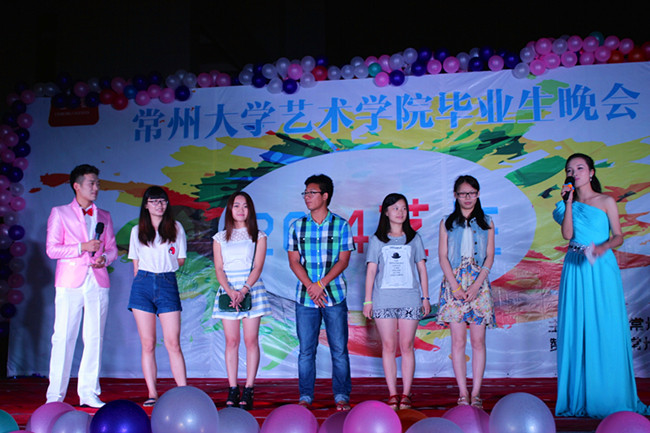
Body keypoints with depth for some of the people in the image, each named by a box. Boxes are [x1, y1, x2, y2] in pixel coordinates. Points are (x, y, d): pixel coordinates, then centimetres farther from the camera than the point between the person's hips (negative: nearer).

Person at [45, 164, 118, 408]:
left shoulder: (104, 217, 18)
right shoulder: (59, 213, 7)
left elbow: (112, 248, 16)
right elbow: (51, 249, -1)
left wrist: (104, 258, -6)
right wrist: (82, 247, -12)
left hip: (98, 282, 3)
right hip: (70, 282, -3)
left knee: (95, 338, 2)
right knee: (63, 338, -4)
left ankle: (89, 393, 8)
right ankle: (55, 395, 2)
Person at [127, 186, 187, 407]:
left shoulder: (176, 228, 10)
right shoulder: (138, 231, 12)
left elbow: (180, 260, 11)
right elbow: (136, 263, 15)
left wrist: (162, 268, 4)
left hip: (167, 284, -1)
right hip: (142, 284, 1)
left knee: (173, 343, -7)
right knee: (147, 344, 0)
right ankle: (152, 394, 5)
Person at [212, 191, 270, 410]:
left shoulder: (258, 236, 7)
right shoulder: (220, 238, 11)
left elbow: (258, 267, -3)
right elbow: (219, 269, 3)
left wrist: (243, 291, -17)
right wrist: (231, 292, -14)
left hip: (251, 290, -1)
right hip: (228, 291, 1)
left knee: (251, 340, -2)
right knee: (231, 341, 1)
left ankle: (248, 391, 1)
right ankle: (232, 391, 4)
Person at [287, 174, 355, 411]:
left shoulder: (341, 225, 2)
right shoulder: (297, 226, 7)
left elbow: (343, 260, -2)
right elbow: (294, 260, 4)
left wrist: (322, 283, -13)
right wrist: (310, 286, -10)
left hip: (334, 295, -1)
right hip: (305, 297, 2)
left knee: (339, 348, 2)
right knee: (306, 349, 5)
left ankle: (341, 396, 12)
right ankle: (305, 396, 14)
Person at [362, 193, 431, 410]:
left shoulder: (414, 238, 13)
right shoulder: (377, 240, 10)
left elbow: (422, 269, 13)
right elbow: (371, 271, 7)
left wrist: (425, 297, 8)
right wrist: (367, 300, 2)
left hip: (409, 299, 0)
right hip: (383, 300, 0)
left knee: (407, 346, -1)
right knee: (389, 346, 0)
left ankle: (406, 394, 5)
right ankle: (392, 394, 5)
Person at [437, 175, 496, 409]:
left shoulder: (486, 223, 11)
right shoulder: (447, 223, 9)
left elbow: (489, 257, 5)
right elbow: (443, 257, 4)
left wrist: (475, 286, -8)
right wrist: (455, 286, -8)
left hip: (478, 284, 1)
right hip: (454, 283, 0)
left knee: (478, 341, -1)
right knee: (458, 341, -2)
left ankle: (476, 393, 4)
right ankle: (463, 393, 2)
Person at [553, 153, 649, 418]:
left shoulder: (606, 202, 6)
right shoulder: (568, 204, 12)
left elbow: (618, 236, 1)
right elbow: (567, 234, -3)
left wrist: (603, 247, -18)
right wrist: (569, 203, -5)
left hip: (602, 268, -2)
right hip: (575, 269, 2)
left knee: (606, 329, -4)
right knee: (577, 329, 0)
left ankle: (610, 396, 6)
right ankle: (580, 396, 6)